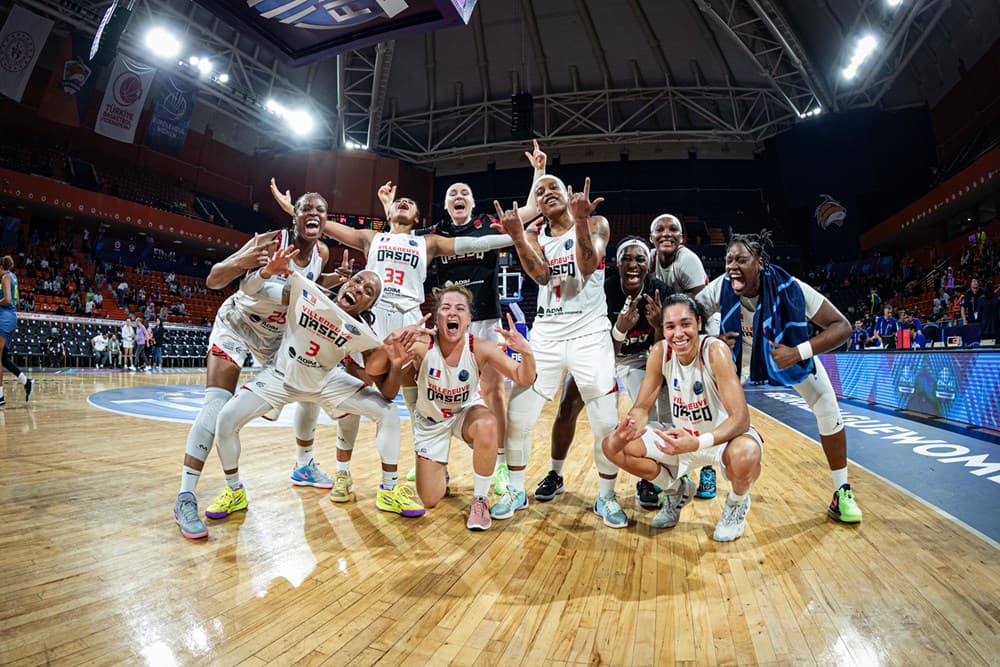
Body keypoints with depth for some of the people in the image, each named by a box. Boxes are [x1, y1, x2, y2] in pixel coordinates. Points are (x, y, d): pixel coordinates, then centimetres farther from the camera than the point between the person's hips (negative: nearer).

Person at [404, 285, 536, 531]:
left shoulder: (480, 348, -26)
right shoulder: (422, 345, -28)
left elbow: (524, 379, -24)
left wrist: (525, 352, -45)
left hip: (467, 410, 0)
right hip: (430, 419, 0)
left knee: (487, 426, -38)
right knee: (429, 501, 1)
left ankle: (480, 500, -12)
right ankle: (441, 473, 39)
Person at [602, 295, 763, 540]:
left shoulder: (715, 351, -26)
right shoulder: (659, 352, -13)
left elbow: (741, 417, -31)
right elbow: (642, 407, -8)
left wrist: (698, 443, -47)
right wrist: (629, 428, -32)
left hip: (725, 436, -4)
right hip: (682, 436, 4)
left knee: (745, 455, -40)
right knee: (614, 445, -11)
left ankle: (737, 503, 1)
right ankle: (677, 490, 16)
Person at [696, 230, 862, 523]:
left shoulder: (789, 289, -36)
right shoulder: (719, 289, -32)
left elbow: (842, 326, -30)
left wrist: (799, 353, -44)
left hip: (790, 353, -1)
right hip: (738, 353, 1)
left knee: (829, 411, -6)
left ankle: (842, 492, 13)